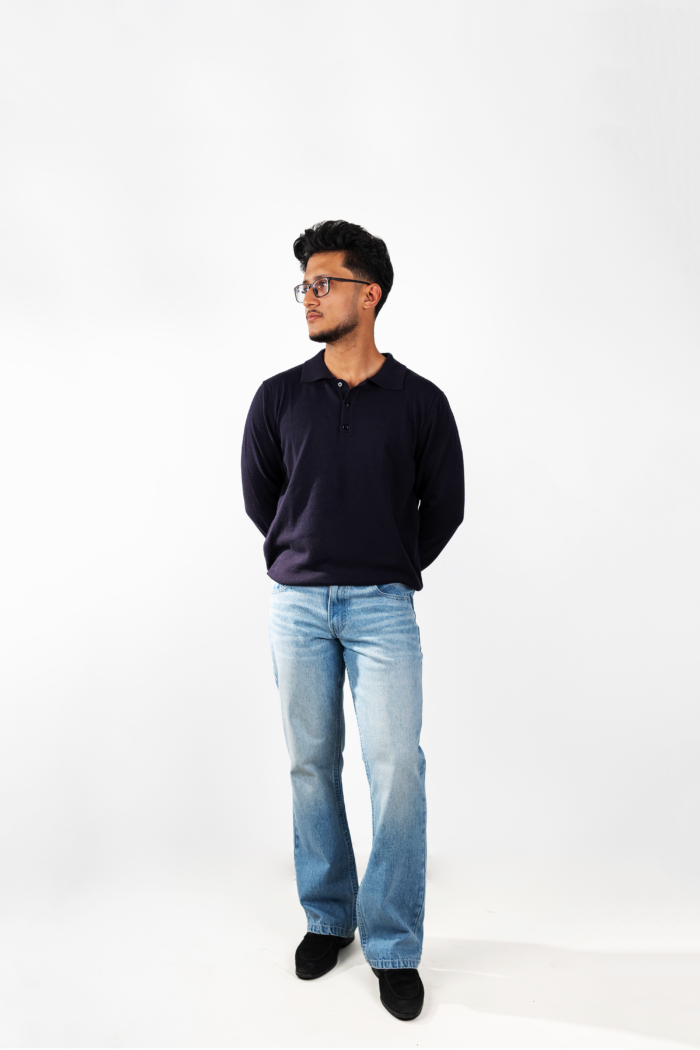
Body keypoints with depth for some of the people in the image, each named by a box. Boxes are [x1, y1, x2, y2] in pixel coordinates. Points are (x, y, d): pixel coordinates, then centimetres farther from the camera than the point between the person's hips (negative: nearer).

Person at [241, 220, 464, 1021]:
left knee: (397, 766, -6)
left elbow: (445, 506, 8)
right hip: (296, 603, 2)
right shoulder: (279, 398, 2)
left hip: (383, 606, -1)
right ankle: (327, 918, 28)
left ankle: (392, 946, 11)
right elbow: (257, 495, 13)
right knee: (313, 765, 9)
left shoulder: (420, 402, -2)